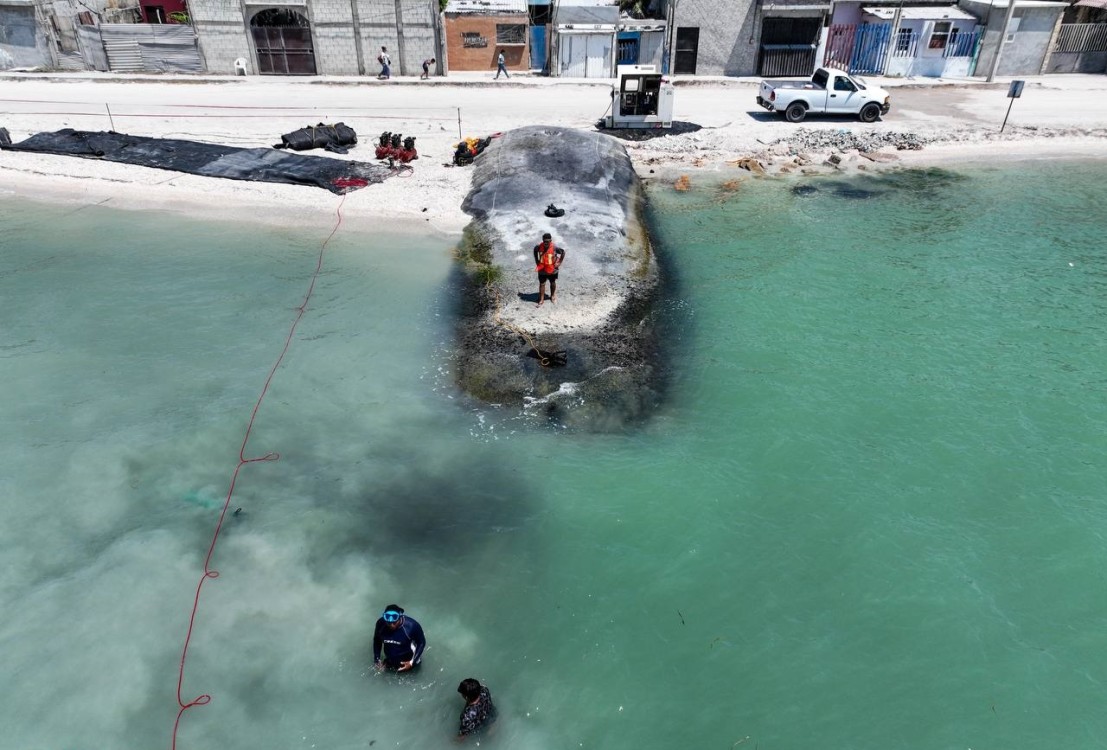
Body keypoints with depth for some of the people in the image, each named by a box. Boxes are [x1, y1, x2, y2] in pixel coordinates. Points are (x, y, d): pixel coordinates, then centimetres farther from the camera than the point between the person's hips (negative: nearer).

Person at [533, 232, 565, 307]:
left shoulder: (554, 247, -24)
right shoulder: (539, 247, -17)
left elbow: (563, 252, -8)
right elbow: (535, 250, 6)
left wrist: (559, 262, -9)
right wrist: (537, 261, 3)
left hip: (552, 269, -1)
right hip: (542, 269, 1)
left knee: (553, 283, 20)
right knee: (542, 284, 7)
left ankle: (553, 296, 43)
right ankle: (541, 299, 19)